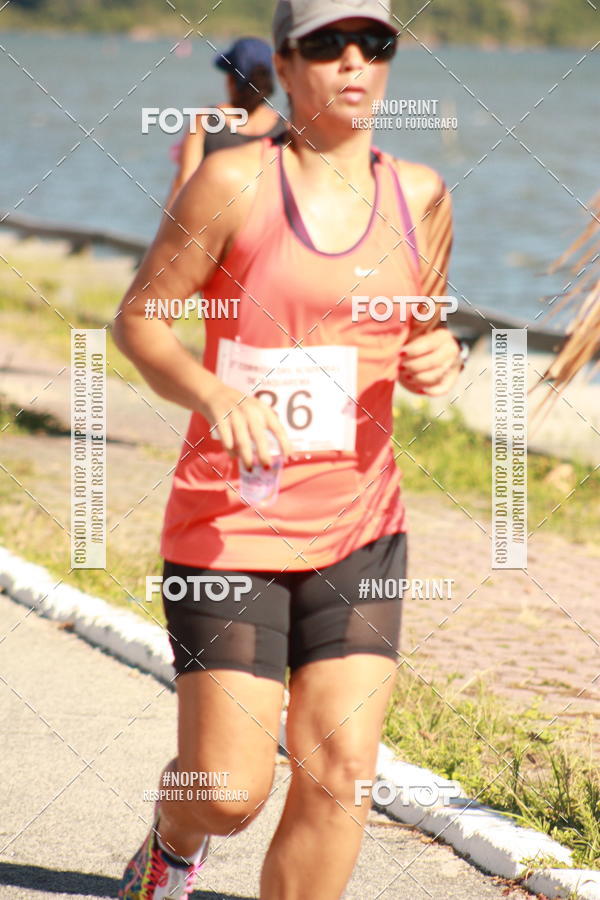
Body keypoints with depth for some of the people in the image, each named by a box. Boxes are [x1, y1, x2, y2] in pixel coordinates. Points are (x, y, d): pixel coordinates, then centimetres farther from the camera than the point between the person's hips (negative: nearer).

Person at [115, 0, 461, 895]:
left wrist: (440, 356, -5)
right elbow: (139, 317, -3)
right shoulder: (236, 180, -8)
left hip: (359, 530, 4)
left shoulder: (419, 197, 5)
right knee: (231, 792, -3)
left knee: (339, 774, -7)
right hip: (228, 526, -4)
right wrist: (212, 392, -22)